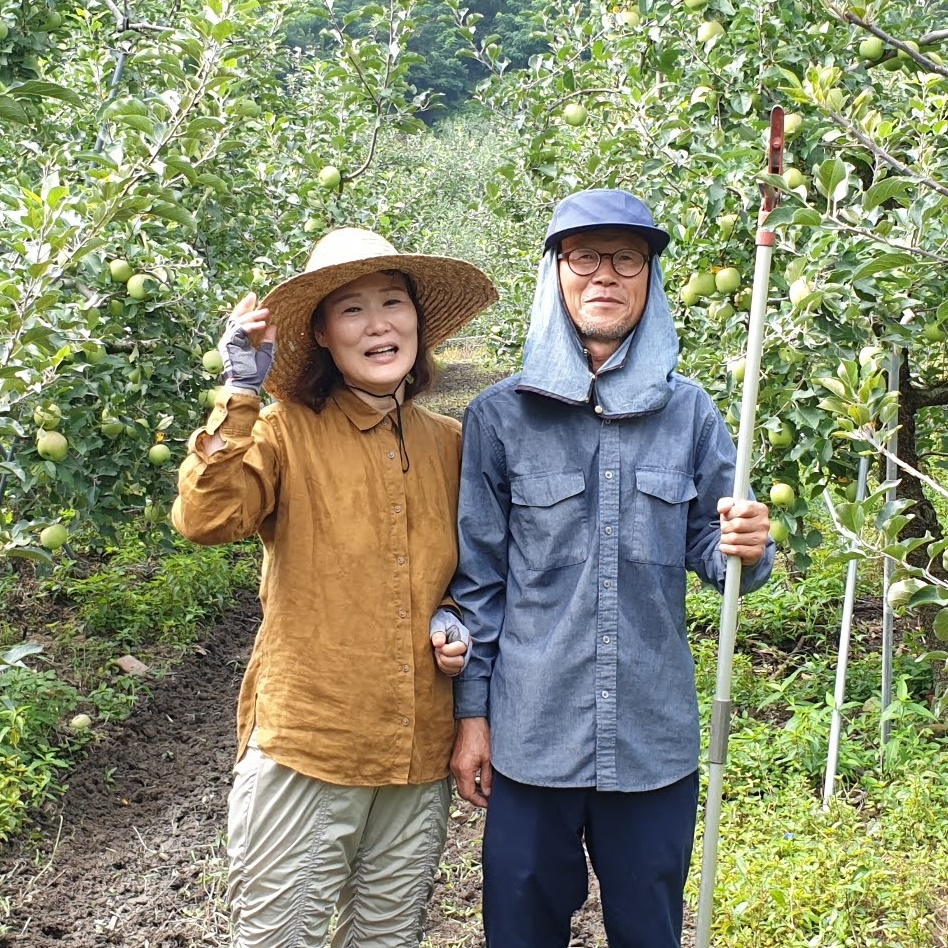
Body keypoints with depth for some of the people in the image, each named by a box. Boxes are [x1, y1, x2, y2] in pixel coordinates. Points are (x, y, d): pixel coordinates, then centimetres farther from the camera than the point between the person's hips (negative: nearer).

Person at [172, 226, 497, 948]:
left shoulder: (449, 444, 7)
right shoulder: (286, 431, -7)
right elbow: (206, 518, -24)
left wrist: (454, 619, 1)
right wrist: (241, 390, -23)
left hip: (420, 753, 4)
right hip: (305, 743, -4)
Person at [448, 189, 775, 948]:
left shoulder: (688, 412, 2)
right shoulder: (500, 418, -3)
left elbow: (709, 551, 6)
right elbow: (476, 578, 1)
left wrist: (746, 548, -17)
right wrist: (471, 712, 0)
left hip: (655, 740, 2)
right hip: (529, 737, -1)